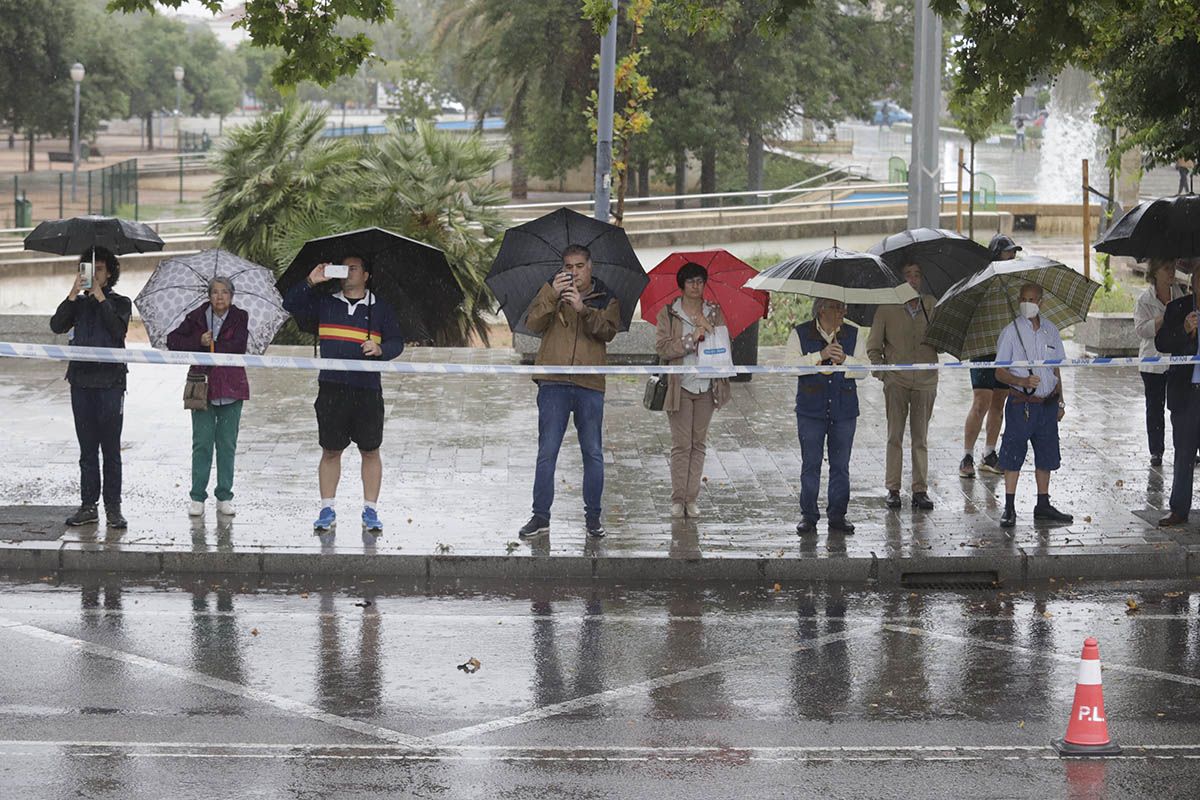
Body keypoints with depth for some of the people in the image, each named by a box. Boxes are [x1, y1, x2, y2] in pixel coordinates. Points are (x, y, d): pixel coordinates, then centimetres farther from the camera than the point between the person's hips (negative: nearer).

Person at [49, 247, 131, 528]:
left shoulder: (120, 303, 5)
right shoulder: (79, 303, 13)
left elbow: (118, 329, -14)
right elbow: (57, 326, -3)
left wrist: (99, 295, -13)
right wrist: (74, 293, -10)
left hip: (110, 381, -3)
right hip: (81, 380, 3)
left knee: (111, 448, -2)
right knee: (87, 449, 6)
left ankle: (113, 508, 0)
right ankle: (88, 505, 9)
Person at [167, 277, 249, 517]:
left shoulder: (240, 318, 3)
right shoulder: (197, 317, 4)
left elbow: (238, 346, -12)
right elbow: (172, 341, 1)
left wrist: (210, 346, -12)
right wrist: (199, 342, -11)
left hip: (231, 389, 0)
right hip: (203, 388, 0)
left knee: (227, 444, 4)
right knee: (202, 443, -2)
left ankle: (224, 497, 11)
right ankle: (197, 498, 4)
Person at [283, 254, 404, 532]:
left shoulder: (381, 309, 9)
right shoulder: (324, 303, 13)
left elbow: (397, 342, 7)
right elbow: (290, 304, 7)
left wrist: (380, 349, -14)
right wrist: (310, 283, -4)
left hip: (367, 389, -1)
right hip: (332, 388, 1)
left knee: (370, 451, 2)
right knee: (330, 450, 4)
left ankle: (370, 510, 9)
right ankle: (327, 510, 11)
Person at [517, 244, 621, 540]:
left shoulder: (606, 298, 11)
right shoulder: (550, 292, 12)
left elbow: (608, 331, -5)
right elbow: (532, 324, -2)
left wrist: (583, 309, -20)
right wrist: (552, 294, -16)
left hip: (590, 383, 0)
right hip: (554, 383, 0)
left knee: (593, 453, 4)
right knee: (547, 451, -2)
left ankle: (593, 516, 12)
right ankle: (540, 516, 1)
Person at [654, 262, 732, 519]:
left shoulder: (714, 313, 10)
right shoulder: (669, 314, 2)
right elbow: (663, 348, -7)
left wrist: (707, 327, -10)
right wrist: (693, 337, -16)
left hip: (706, 385, 3)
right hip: (680, 385, -3)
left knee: (699, 443, 5)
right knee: (681, 444, -4)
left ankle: (692, 497, 9)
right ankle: (677, 499, 1)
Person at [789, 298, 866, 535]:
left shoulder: (852, 335, 9)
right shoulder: (800, 334, 2)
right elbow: (793, 364, -10)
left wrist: (844, 359, -14)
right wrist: (820, 355, -20)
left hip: (844, 411, 2)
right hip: (811, 410, -2)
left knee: (840, 465, 5)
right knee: (810, 464, 1)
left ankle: (838, 515, 12)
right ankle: (808, 515, 7)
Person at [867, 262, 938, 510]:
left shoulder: (932, 305, 7)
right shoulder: (887, 308, 0)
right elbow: (873, 347, 7)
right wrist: (881, 370, -4)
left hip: (925, 381, 1)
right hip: (896, 381, -1)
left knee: (921, 438, 3)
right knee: (895, 436, 0)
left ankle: (920, 490, 7)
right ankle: (893, 489, 6)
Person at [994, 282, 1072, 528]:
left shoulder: (1050, 330, 9)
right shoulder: (1011, 331, -5)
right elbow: (1000, 372, -6)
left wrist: (1060, 400, 14)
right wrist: (1022, 381, -23)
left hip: (1047, 403, 4)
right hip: (1021, 403, -4)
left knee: (1046, 456, 9)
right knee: (1013, 456, -3)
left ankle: (1043, 506, 18)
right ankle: (1009, 508, 3)